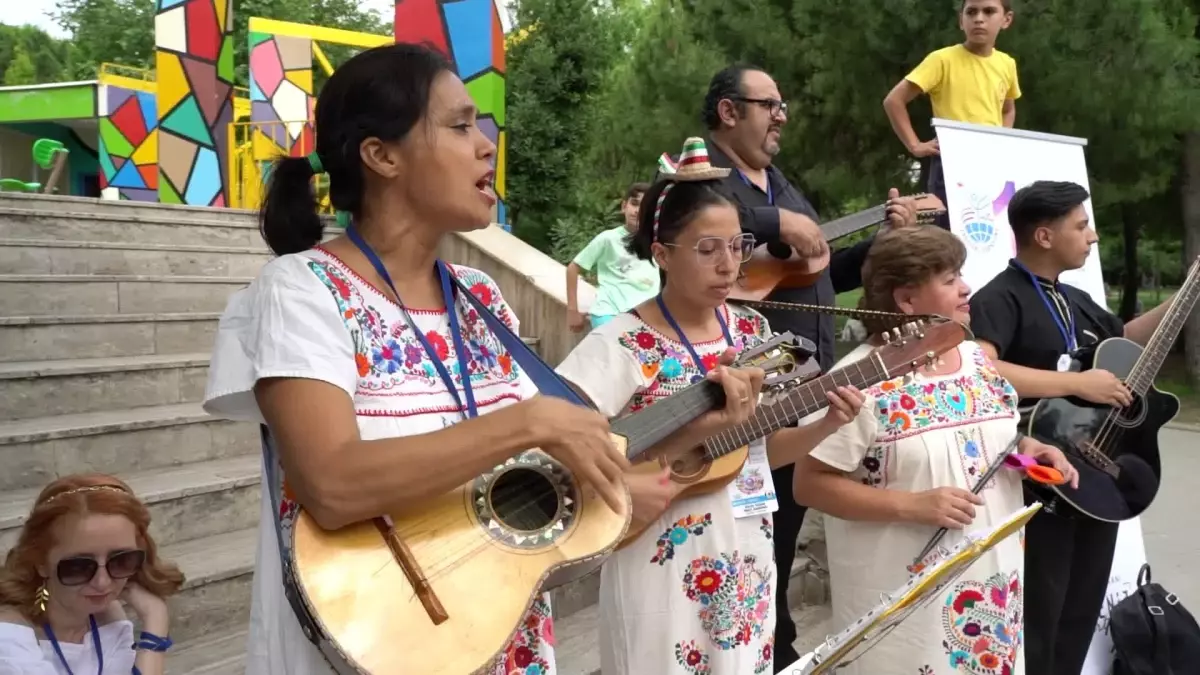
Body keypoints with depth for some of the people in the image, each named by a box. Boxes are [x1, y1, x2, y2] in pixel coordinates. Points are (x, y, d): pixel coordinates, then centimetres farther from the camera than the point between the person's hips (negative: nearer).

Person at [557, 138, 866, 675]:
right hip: (667, 568, -6)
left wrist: (825, 425, -4)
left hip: (747, 562, 6)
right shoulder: (625, 344, -15)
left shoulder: (750, 330, 4)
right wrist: (616, 486, -30)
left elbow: (761, 449, 12)